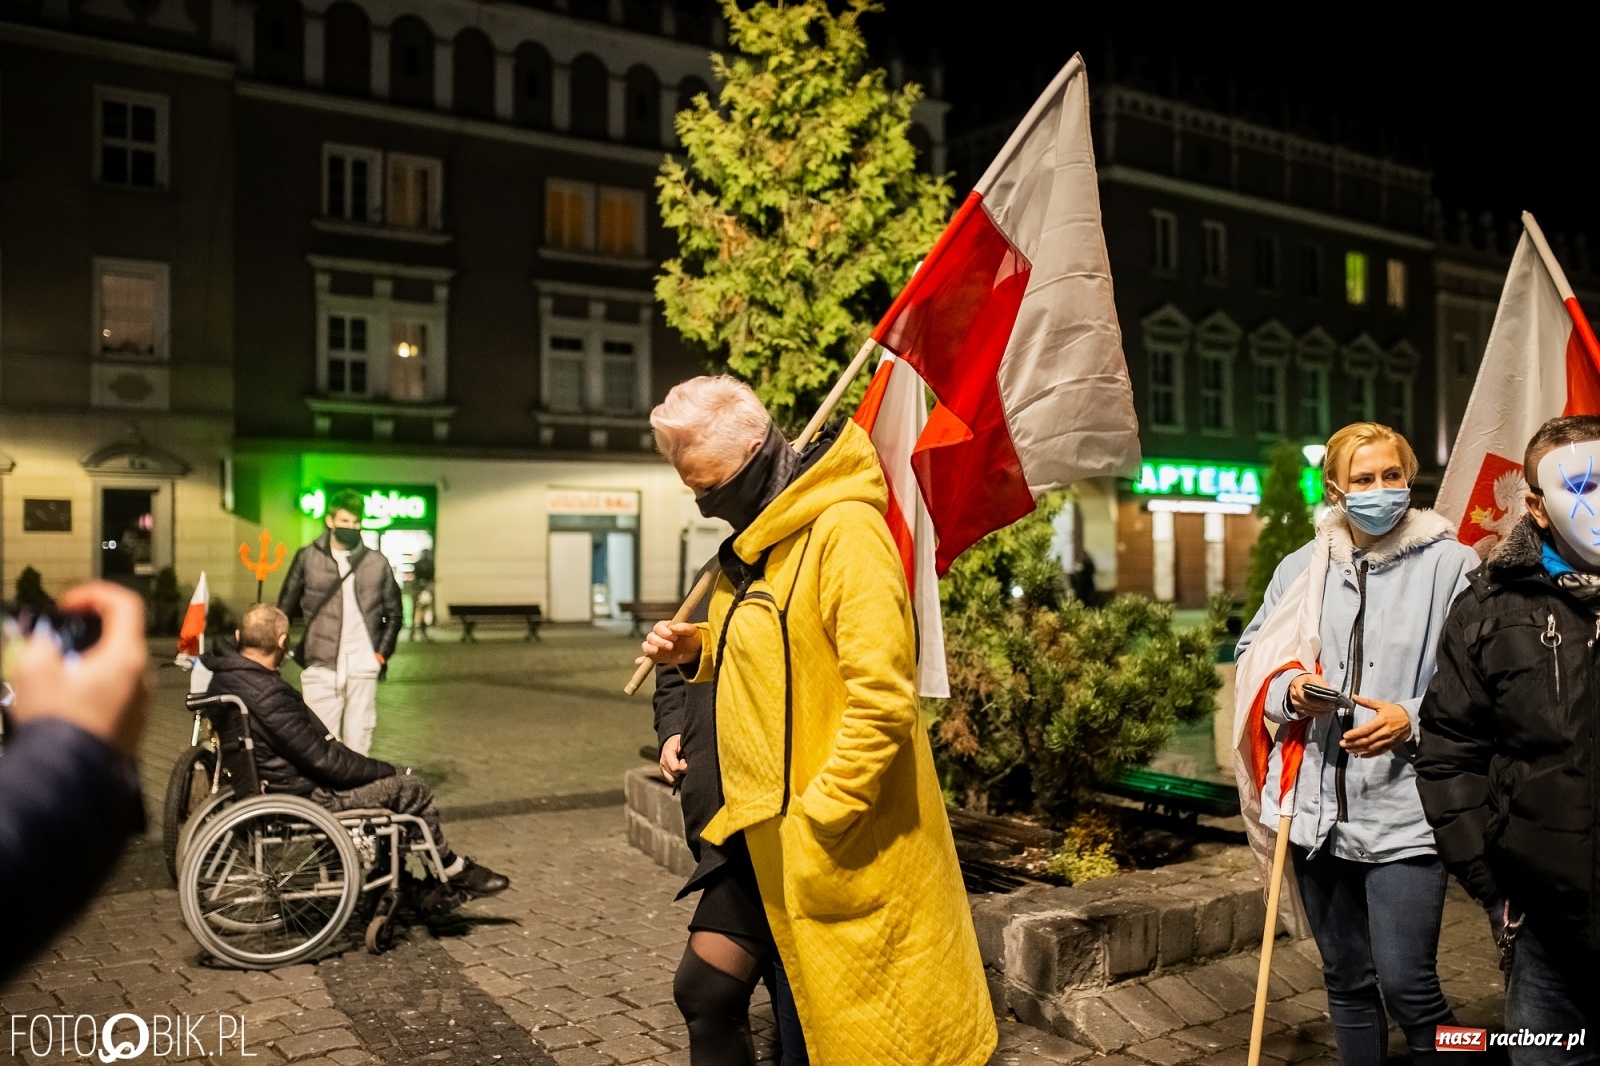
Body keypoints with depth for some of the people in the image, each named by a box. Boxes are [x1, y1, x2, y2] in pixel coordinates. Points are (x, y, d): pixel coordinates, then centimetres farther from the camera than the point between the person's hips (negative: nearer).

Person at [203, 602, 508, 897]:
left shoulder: (222, 675, -1)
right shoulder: (268, 695, -31)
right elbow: (324, 761, -24)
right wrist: (391, 771, -13)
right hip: (302, 797, -10)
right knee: (411, 787, -2)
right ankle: (454, 870, 19)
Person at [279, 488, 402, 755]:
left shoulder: (377, 562, 6)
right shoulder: (307, 557, 4)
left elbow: (394, 612, 13)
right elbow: (286, 608, 10)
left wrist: (382, 653, 5)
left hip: (362, 669, 1)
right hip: (320, 666, -1)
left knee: (358, 744, 3)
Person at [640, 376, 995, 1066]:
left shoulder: (845, 530, -20)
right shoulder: (757, 540, 11)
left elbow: (881, 696, -24)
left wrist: (819, 816, -21)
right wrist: (696, 648, 5)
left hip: (846, 847, -9)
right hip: (769, 828, 9)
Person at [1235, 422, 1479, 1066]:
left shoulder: (1450, 565, -4)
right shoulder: (1301, 567, 8)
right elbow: (1251, 652, 15)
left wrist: (1414, 722, -19)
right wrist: (1288, 690, -5)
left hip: (1404, 810, -4)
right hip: (1319, 805, 4)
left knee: (1406, 984, -7)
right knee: (1346, 980, 18)